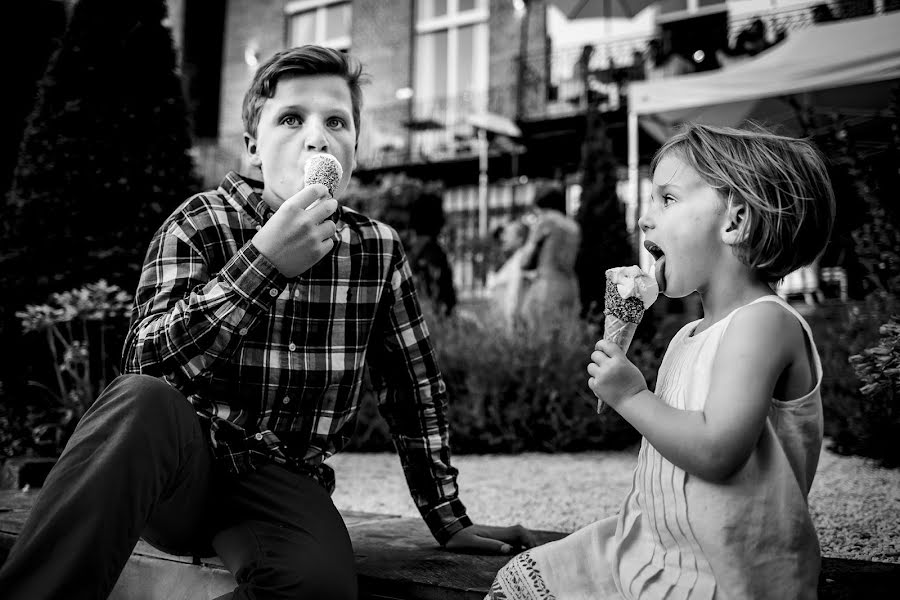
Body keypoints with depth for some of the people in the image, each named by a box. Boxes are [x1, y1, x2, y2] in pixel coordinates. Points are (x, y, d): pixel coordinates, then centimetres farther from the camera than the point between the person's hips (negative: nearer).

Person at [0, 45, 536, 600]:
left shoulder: (378, 249, 4)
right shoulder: (198, 225, -3)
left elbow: (417, 388, 11)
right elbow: (147, 367, -18)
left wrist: (450, 521, 10)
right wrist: (265, 260, -28)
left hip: (282, 482, 2)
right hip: (181, 462, -1)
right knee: (142, 405, -36)